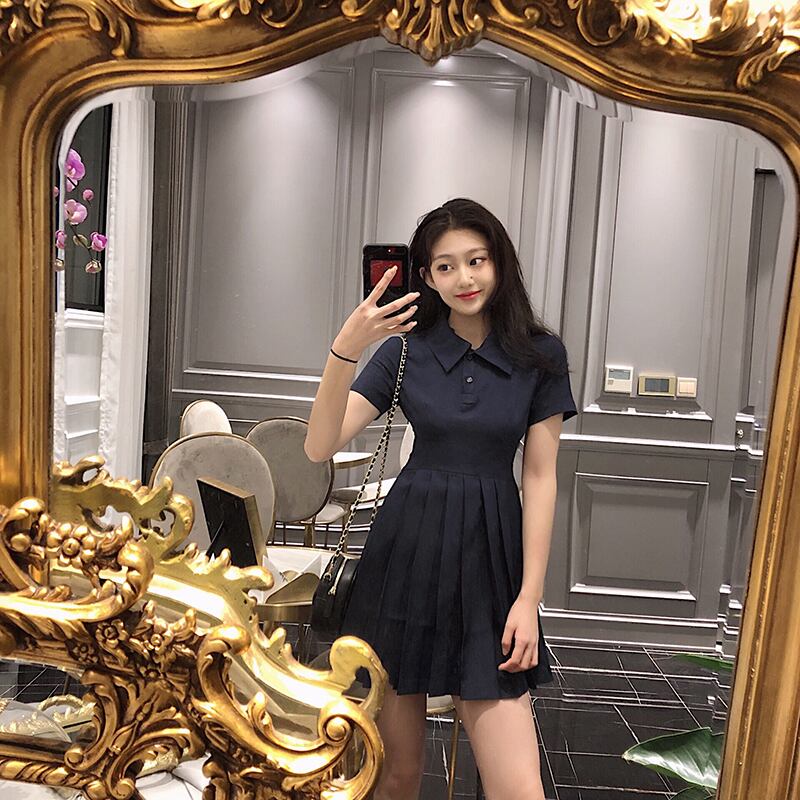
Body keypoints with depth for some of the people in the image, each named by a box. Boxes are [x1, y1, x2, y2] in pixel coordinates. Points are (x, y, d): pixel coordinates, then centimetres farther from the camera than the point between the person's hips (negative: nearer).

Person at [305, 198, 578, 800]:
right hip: (407, 548, 1)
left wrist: (530, 598, -5)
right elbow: (320, 447, -8)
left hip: (490, 558, 0)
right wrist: (345, 350, -23)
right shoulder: (405, 347, 0)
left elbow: (541, 478, 0)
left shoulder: (539, 353, 0)